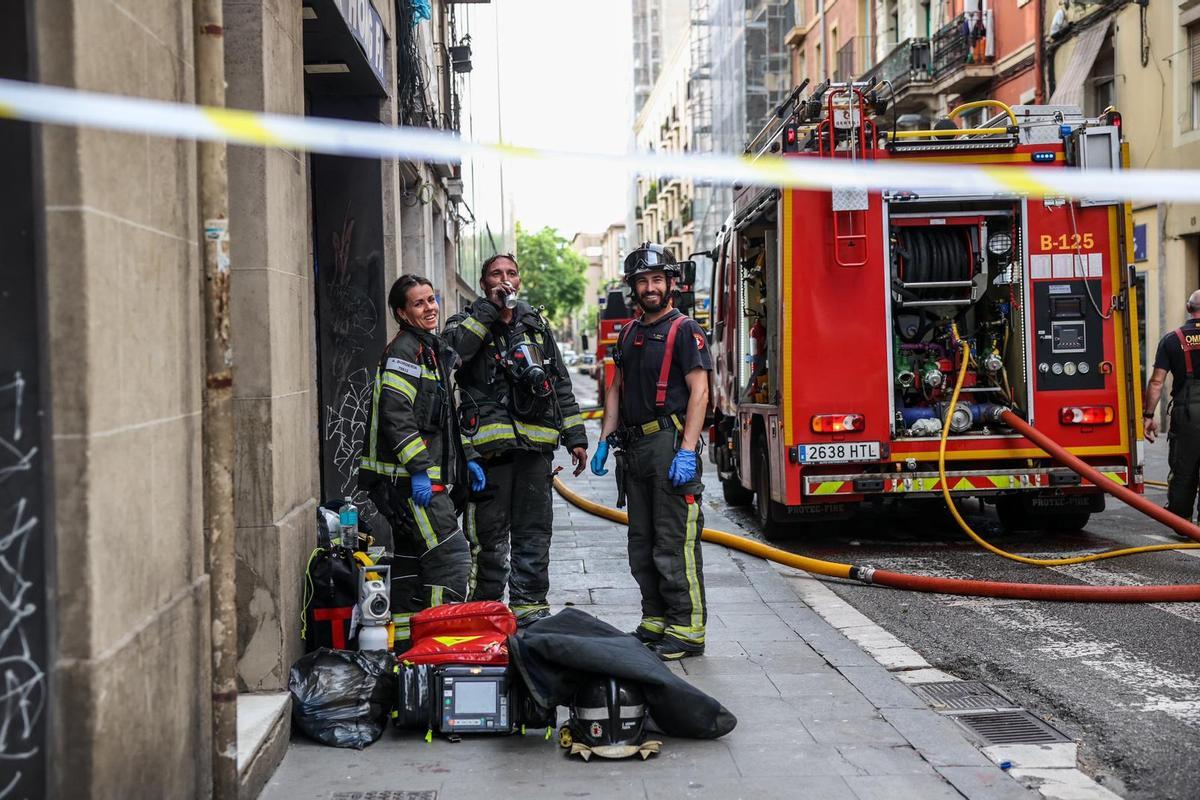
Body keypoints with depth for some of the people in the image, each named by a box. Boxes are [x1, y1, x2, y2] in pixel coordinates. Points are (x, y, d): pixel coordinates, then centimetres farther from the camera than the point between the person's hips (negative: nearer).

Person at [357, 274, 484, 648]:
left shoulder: (433, 350, 20)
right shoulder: (404, 350, -11)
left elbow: (446, 419, 27)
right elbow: (395, 414, -21)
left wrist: (467, 459, 20)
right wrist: (419, 469, -24)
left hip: (424, 476, 10)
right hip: (409, 477, -10)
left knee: (411, 560, 13)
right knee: (451, 555, -12)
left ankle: (404, 643, 19)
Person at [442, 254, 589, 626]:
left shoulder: (536, 326, 19)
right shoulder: (468, 322, 6)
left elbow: (561, 383, 20)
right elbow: (454, 349, -20)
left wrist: (574, 436, 15)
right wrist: (489, 308, -14)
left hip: (536, 444, 4)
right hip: (489, 444, -4)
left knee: (534, 531, 7)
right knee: (490, 531, -1)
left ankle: (529, 603, 15)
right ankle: (487, 607, 7)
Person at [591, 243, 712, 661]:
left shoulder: (684, 330, -6)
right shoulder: (630, 334, 17)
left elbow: (699, 392, -13)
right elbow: (616, 389, 21)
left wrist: (687, 452, -21)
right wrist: (605, 441, 12)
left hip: (669, 443, -8)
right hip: (634, 449, 8)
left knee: (674, 545, -8)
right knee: (642, 545, 12)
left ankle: (687, 632, -5)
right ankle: (655, 622, 20)